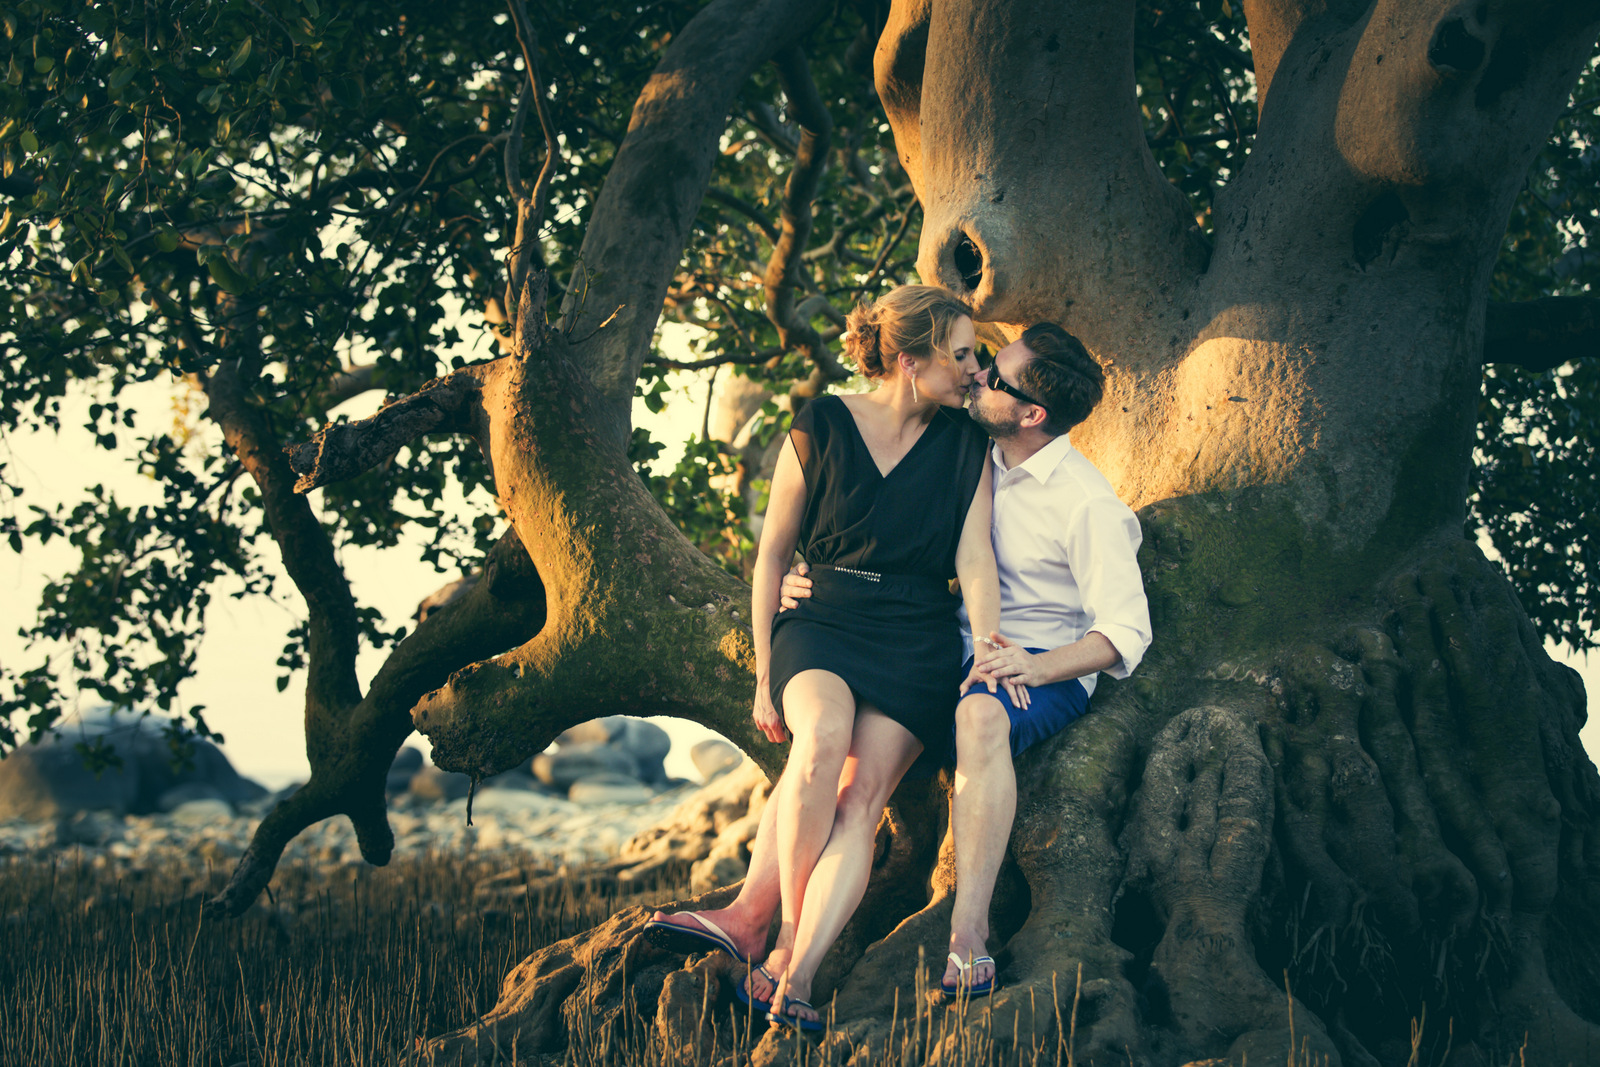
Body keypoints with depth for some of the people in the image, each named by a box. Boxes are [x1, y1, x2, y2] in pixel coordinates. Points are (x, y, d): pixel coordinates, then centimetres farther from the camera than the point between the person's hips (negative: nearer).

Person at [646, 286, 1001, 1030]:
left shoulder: (964, 446, 9)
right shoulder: (820, 430, 3)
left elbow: (974, 560, 0)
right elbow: (773, 556, 8)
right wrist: (765, 676, 5)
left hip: (918, 641, 1)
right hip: (823, 625, -1)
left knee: (862, 795, -23)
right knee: (822, 737, -34)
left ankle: (795, 974, -34)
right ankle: (788, 933, -25)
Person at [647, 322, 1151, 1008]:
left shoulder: (1088, 504, -9)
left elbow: (1126, 631, -13)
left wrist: (1036, 667, -29)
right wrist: (815, 586, 4)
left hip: (1048, 670, -7)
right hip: (953, 656, 7)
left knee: (980, 715, -42)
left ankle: (968, 933, -44)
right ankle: (750, 914, -25)